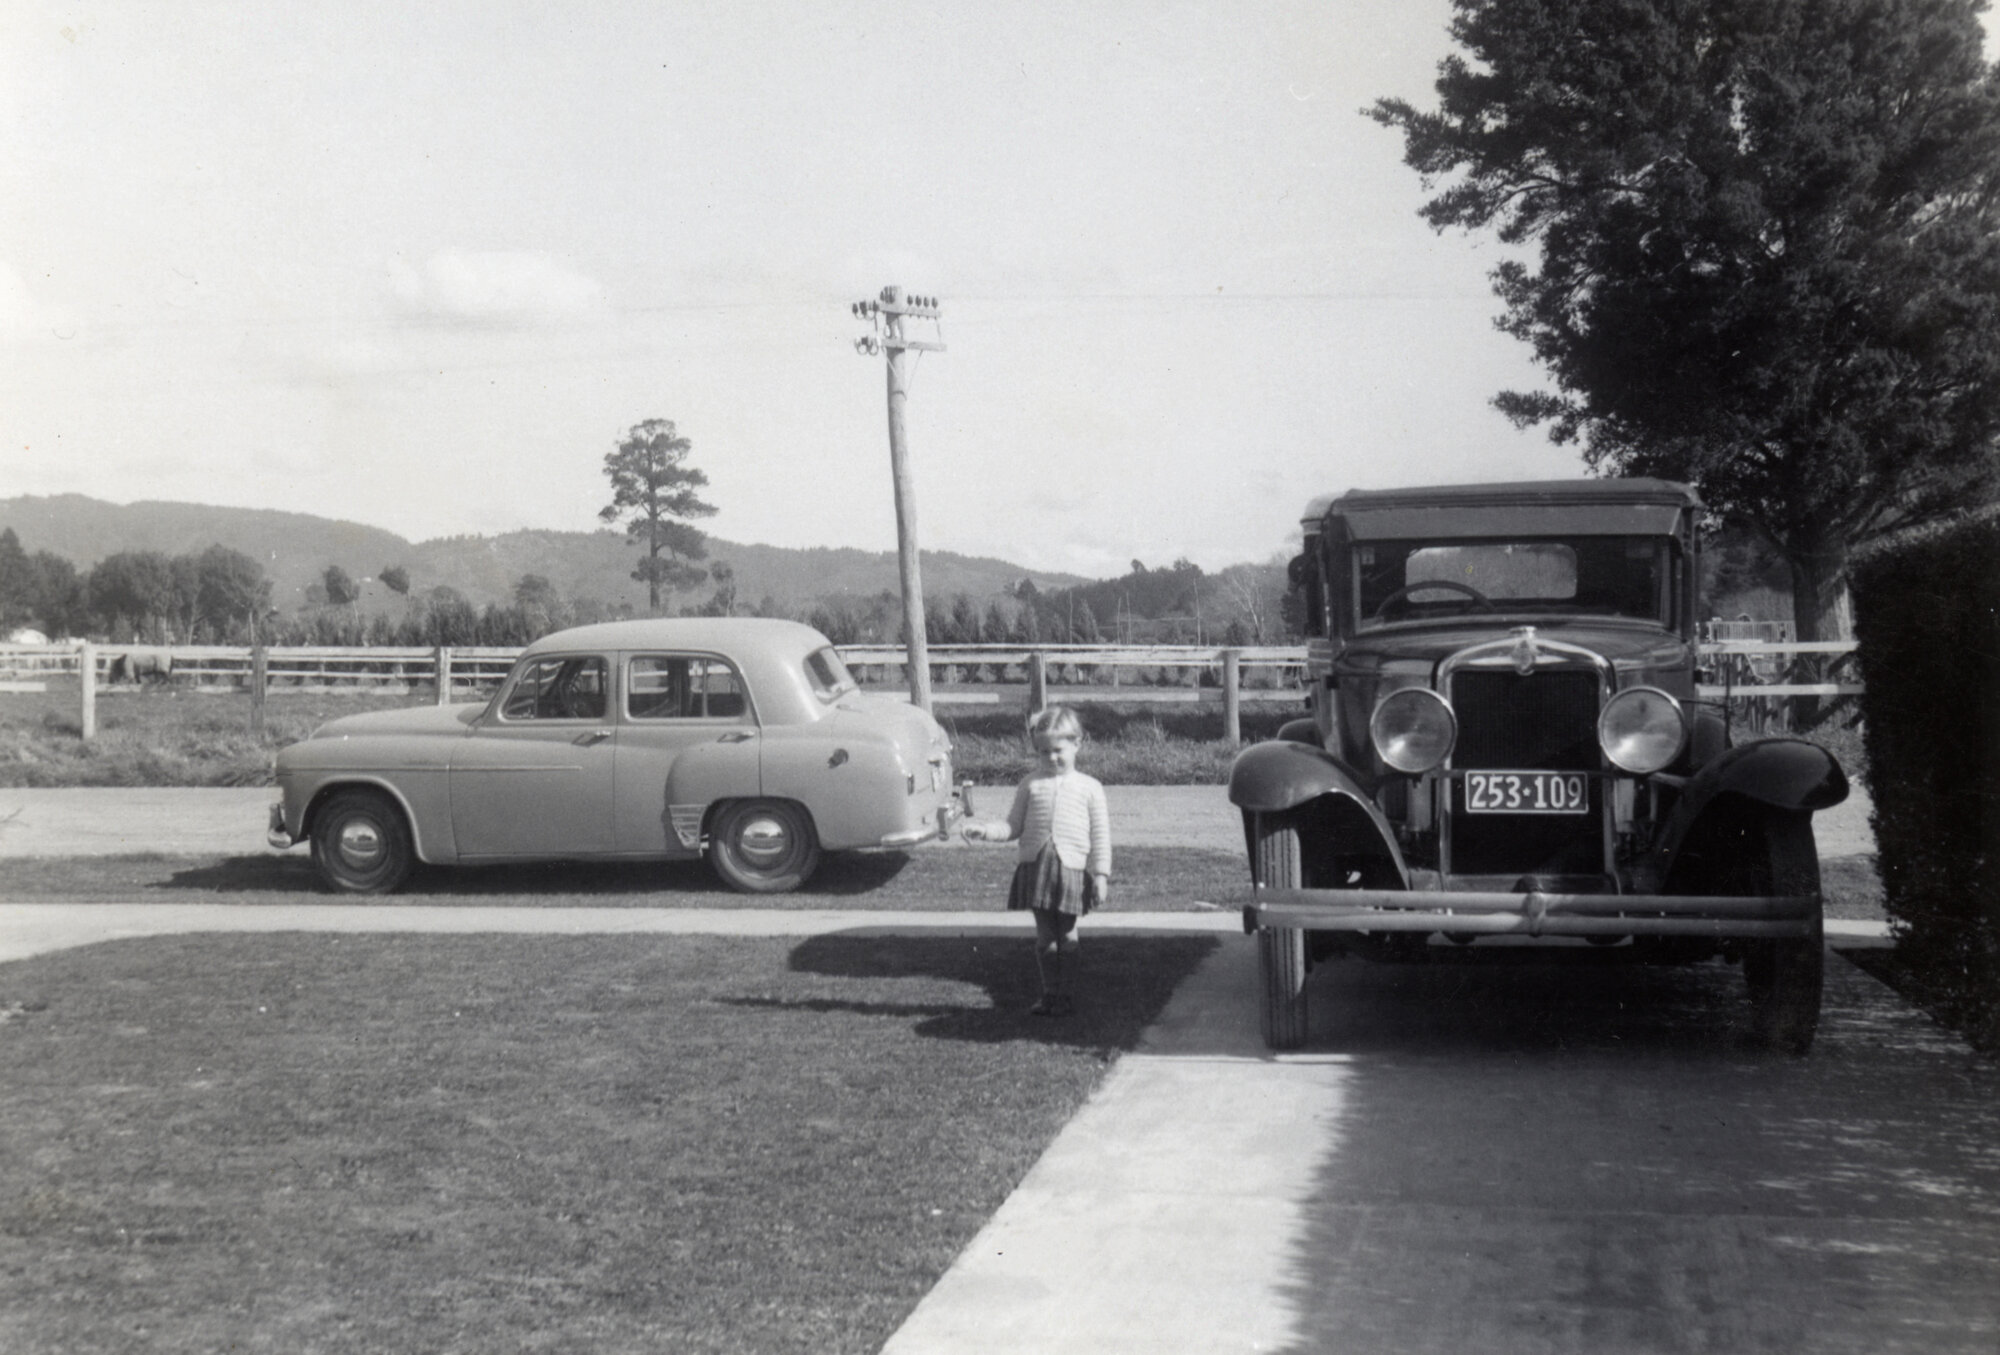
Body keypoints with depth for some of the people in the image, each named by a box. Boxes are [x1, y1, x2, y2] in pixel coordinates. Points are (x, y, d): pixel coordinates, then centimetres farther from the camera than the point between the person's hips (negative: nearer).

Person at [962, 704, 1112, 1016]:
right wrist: (988, 830, -9)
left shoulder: (1089, 787, 2)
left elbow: (1100, 835, 2)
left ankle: (1063, 993, 18)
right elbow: (1015, 826, 10)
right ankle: (1048, 993, 18)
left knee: (1066, 935, 6)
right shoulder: (1030, 784, 7)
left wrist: (1101, 875, -3)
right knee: (1044, 935, 6)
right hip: (1035, 866, 2)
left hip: (1071, 868, -2)